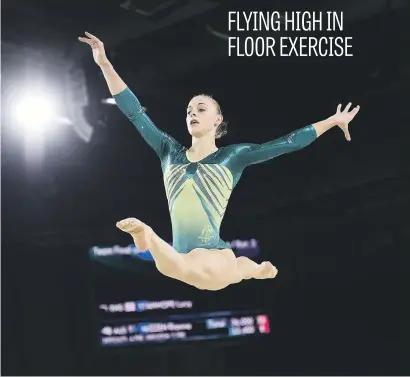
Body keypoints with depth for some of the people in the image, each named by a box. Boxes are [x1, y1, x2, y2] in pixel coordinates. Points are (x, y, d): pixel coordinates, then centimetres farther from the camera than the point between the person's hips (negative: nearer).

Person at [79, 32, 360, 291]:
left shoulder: (233, 155, 6)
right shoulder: (170, 151, 14)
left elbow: (288, 143, 7)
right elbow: (135, 113, 13)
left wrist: (334, 120, 8)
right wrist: (105, 63, 9)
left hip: (215, 258, -5)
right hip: (181, 258, 5)